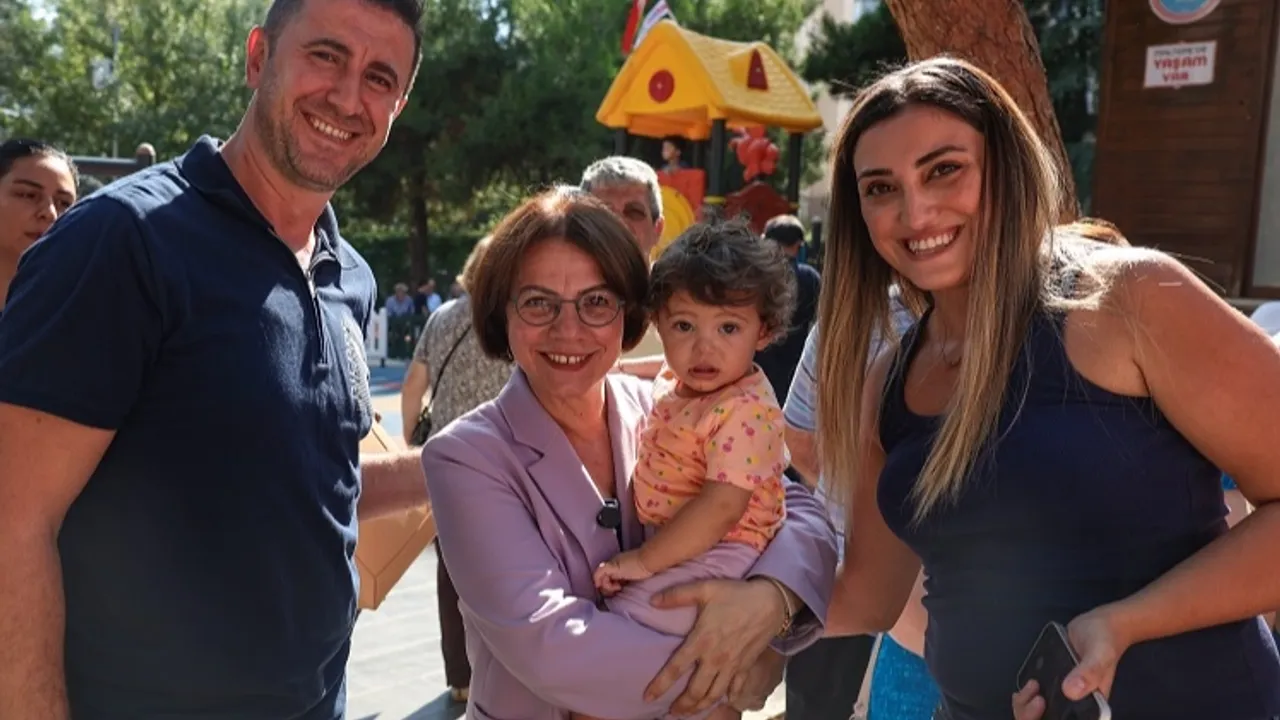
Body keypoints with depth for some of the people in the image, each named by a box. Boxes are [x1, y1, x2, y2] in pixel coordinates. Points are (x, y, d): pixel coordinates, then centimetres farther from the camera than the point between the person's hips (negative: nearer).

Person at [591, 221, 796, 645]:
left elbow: (723, 506, -31)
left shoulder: (746, 410, -24)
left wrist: (645, 561, -28)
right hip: (672, 537, 10)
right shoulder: (676, 379, 4)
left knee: (622, 616, -25)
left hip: (719, 552, -10)